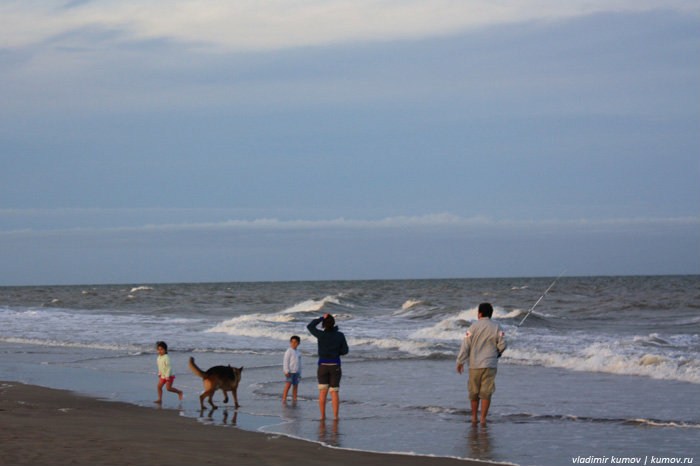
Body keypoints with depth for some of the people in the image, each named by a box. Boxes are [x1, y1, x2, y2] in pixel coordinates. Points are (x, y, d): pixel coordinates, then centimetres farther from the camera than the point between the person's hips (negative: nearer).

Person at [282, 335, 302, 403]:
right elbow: (286, 361, -7)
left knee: (296, 385, 4)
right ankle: (284, 398, -14)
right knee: (289, 384, -15)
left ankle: (294, 398, 11)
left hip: (296, 372, 6)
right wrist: (287, 371, -16)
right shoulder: (289, 351, -2)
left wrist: (300, 374, 22)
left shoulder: (298, 353, 18)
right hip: (290, 371, -6)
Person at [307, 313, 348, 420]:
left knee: (323, 391, 6)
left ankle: (322, 415, 4)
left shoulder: (321, 335, -11)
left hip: (323, 366, -1)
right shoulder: (340, 335, -6)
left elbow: (310, 326, 5)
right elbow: (345, 350, 0)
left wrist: (322, 318, 4)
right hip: (335, 366, 1)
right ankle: (335, 416, 1)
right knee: (334, 392, 7)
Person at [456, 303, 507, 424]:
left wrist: (460, 362, 2)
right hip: (490, 364, 0)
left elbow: (466, 345, -4)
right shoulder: (496, 327, -1)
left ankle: (474, 416, 19)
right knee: (486, 392, 1)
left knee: (474, 391, 12)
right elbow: (502, 345, -2)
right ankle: (483, 418, -4)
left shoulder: (474, 326, -3)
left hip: (475, 365, 0)